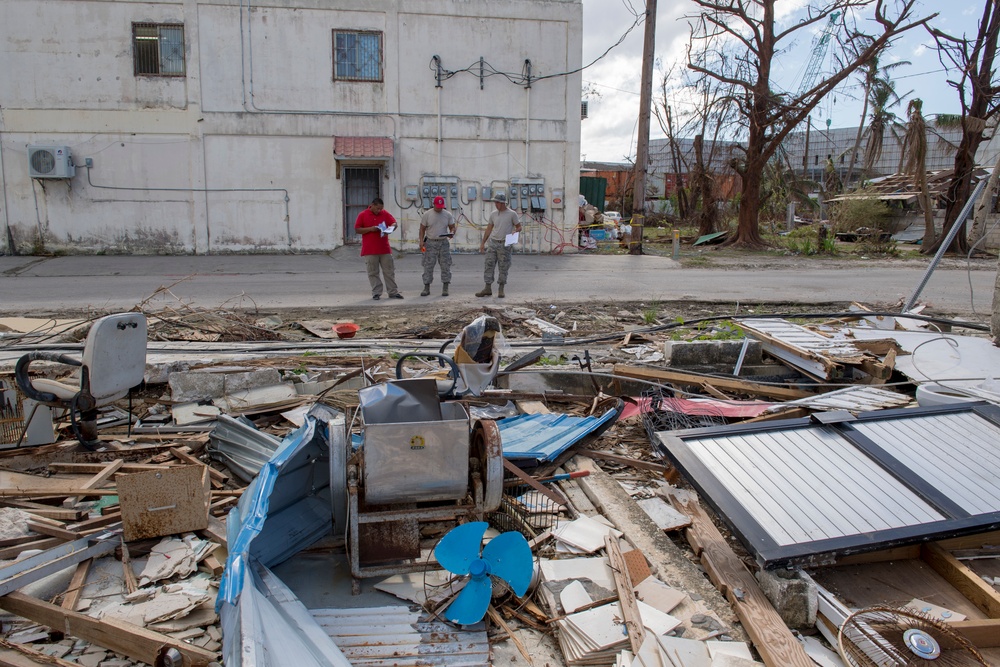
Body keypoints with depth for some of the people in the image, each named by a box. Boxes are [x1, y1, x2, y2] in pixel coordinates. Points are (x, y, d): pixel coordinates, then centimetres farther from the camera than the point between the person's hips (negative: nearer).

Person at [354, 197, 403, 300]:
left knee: (389, 271, 4)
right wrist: (370, 229, -14)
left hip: (385, 249, 2)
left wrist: (390, 228, -17)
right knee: (373, 273, 1)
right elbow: (357, 230, -1)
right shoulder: (362, 215, 1)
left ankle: (393, 292, 9)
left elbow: (394, 223, 5)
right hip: (369, 251, -2)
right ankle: (376, 293, 7)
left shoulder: (385, 214, 8)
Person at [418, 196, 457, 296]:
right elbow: (422, 229, 3)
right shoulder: (427, 215, -1)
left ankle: (445, 288, 7)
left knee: (445, 265, 0)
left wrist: (451, 233, -15)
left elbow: (452, 227, 8)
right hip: (430, 243, -1)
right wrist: (421, 241, -8)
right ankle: (426, 288, 7)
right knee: (428, 266, 0)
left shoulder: (448, 215, 3)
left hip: (443, 243, 1)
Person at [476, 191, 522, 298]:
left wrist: (515, 232, -19)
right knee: (489, 265, 0)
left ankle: (501, 290, 8)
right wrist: (483, 243, 14)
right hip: (492, 242, 4)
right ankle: (488, 288, 6)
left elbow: (519, 227, 4)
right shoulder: (493, 214, 10)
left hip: (504, 244, -4)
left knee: (503, 267, 0)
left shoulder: (512, 214, -2)